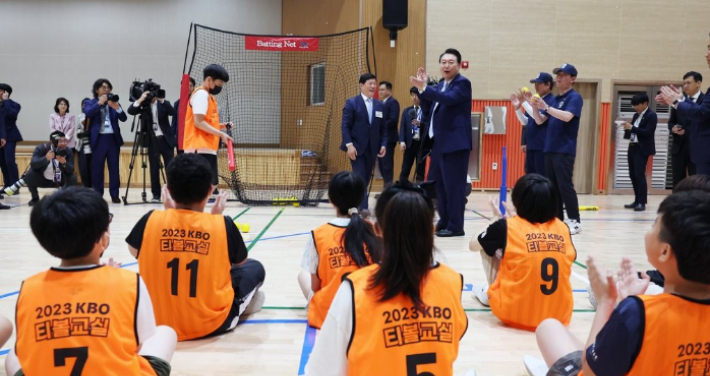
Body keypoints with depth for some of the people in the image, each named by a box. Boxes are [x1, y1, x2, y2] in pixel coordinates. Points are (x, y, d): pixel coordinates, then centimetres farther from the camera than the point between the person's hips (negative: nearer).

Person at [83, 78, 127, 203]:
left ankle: (115, 195, 8)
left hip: (113, 138, 2)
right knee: (97, 168, 2)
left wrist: (117, 107, -15)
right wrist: (100, 103, -16)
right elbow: (88, 113, -14)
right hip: (98, 139, -2)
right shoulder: (90, 103, 7)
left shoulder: (114, 103, 13)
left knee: (114, 168, 2)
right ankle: (97, 195, 10)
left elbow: (124, 118, 1)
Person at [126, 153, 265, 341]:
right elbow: (240, 262, 4)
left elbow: (134, 251, 10)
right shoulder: (224, 225, -17)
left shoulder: (151, 220, -14)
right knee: (254, 268, 20)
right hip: (211, 323, -2)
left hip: (157, 320, 2)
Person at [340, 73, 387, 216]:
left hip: (372, 149, 5)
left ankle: (357, 204, 22)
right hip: (356, 147, -5)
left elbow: (383, 128, 12)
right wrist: (349, 145, -16)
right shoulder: (351, 103, -1)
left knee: (366, 179, 9)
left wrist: (383, 144, -1)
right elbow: (345, 126, -7)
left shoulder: (380, 105, 12)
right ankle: (363, 207, -14)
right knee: (360, 178, -13)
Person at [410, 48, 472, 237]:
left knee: (453, 185, -7)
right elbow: (428, 109, 15)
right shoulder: (440, 85, 18)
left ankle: (456, 226, 0)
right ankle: (444, 221, 25)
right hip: (439, 142, 9)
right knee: (436, 183, 14)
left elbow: (449, 98, -26)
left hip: (455, 143, -9)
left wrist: (424, 87, -31)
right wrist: (422, 88, 4)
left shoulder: (462, 83, -8)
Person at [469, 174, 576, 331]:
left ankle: (489, 294, 22)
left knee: (488, 246, 11)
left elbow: (473, 245, 9)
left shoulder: (507, 226, -7)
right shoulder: (563, 229, 1)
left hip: (515, 312, -3)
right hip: (560, 315, 4)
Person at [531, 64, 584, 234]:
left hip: (564, 150, -8)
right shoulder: (555, 99, 18)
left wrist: (546, 107, -27)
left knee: (565, 186, -9)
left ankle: (574, 221, -4)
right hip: (550, 149, 8)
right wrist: (534, 106, -1)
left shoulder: (575, 97, -5)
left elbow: (567, 117, -23)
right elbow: (539, 121, 16)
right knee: (552, 187, 8)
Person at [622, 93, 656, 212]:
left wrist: (632, 128, -23)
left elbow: (647, 133, -19)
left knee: (640, 175, -10)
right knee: (632, 175, 10)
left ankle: (642, 202, -6)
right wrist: (627, 129, -3)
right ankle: (637, 201, 17)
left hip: (642, 149, -9)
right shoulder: (636, 115, 16)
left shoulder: (651, 116, -9)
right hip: (632, 147, 9)